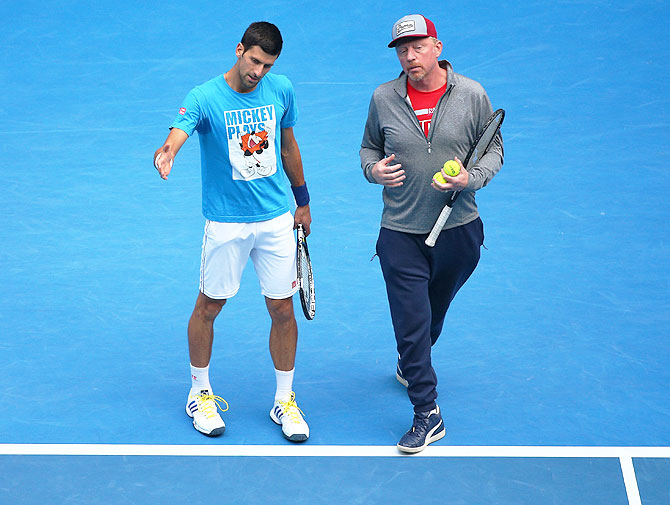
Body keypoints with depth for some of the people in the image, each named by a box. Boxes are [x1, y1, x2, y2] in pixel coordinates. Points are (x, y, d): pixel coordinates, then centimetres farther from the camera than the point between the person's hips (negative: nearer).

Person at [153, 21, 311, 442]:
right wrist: (167, 152, -56)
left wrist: (302, 199, 20)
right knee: (209, 307, 8)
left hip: (277, 218, 3)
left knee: (283, 310, 5)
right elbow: (179, 131, -32)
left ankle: (285, 401, 22)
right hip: (225, 223, -3)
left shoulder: (281, 90, -1)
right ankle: (200, 394, 28)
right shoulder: (205, 98, -13)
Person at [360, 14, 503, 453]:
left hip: (458, 228, 1)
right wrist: (373, 169, -9)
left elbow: (494, 148, 4)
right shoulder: (383, 99, -1)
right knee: (410, 320, -7)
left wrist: (471, 178, -15)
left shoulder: (472, 95, -4)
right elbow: (370, 147, 13)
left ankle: (410, 365, 49)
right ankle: (428, 414, 2)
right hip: (401, 232, -1)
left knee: (434, 312, 19)